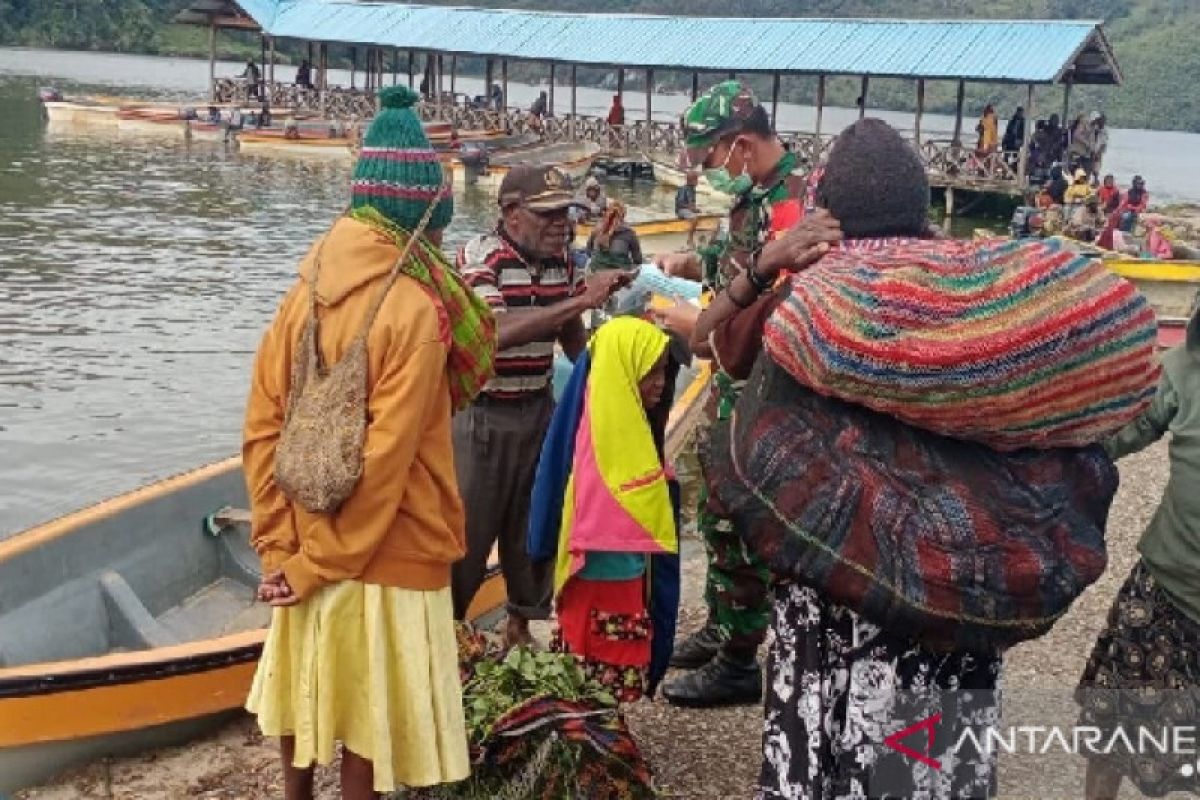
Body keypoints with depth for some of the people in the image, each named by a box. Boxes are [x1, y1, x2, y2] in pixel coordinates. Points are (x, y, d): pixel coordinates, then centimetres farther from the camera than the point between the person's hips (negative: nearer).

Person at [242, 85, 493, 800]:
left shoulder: (308, 291, -2)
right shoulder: (415, 308, -20)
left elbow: (261, 429, -3)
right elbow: (386, 459, -23)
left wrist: (279, 545, 0)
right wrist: (317, 562, -15)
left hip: (306, 540, 6)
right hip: (385, 552, -6)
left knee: (307, 677, 23)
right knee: (368, 708, 9)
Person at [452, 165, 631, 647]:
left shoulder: (561, 261, 1)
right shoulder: (480, 256, -18)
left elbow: (572, 335, 14)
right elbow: (498, 332, -35)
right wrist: (582, 300, -37)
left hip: (538, 409, 6)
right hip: (481, 413, -6)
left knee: (535, 521, 14)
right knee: (466, 528, 4)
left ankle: (521, 624, 31)